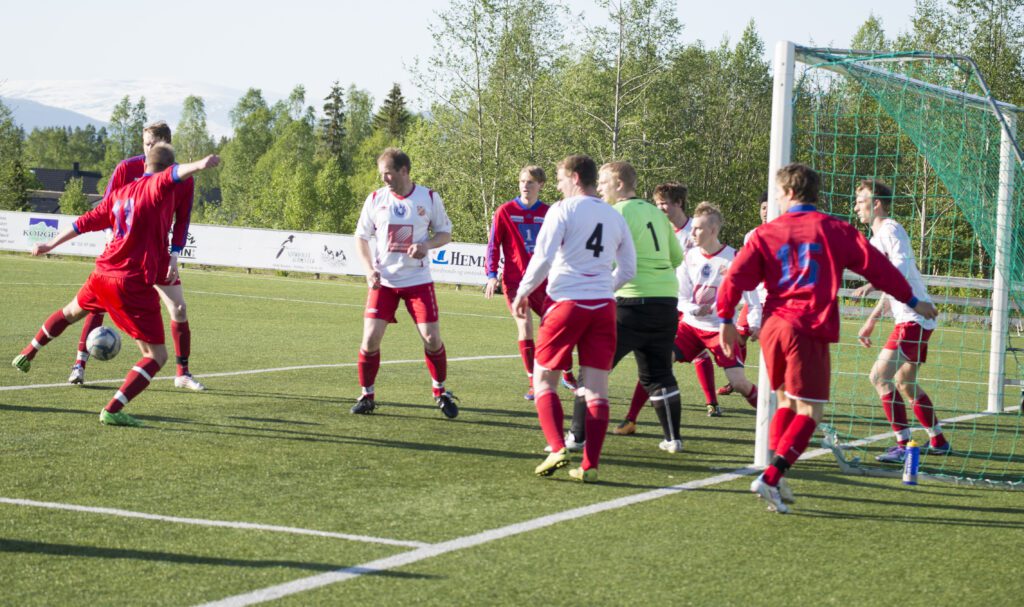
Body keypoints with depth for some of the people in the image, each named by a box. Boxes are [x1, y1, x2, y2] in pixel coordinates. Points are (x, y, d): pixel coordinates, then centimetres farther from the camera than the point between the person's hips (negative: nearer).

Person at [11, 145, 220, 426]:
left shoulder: (119, 193, 12)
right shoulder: (157, 187, -8)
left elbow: (85, 222, 22)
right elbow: (174, 174, -33)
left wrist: (51, 245, 35)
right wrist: (198, 165, -53)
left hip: (102, 275, 8)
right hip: (134, 284, -8)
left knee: (71, 312, 39)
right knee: (157, 356, -1)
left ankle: (27, 355, 54)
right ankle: (112, 410, -13)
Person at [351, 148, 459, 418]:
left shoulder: (429, 198, -4)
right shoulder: (375, 199, -1)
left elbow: (445, 233, 5)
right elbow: (361, 237, 8)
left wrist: (426, 245, -16)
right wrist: (369, 270, -7)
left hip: (418, 280, -1)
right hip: (383, 281, 1)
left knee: (432, 338, -5)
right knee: (371, 338, -8)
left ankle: (441, 392, 17)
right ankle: (367, 395, 10)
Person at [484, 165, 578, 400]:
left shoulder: (549, 213, 5)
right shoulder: (505, 211, -1)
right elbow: (493, 244, 1)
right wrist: (491, 274, -7)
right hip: (515, 280, -2)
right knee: (525, 325, -15)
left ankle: (567, 376, 28)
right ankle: (534, 383, -5)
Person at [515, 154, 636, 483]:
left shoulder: (563, 210, -4)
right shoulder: (614, 216, 13)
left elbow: (542, 258, -11)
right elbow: (628, 269, 16)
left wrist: (522, 293, 1)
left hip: (567, 303, -5)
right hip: (603, 307, 5)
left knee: (543, 380, 7)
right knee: (596, 387, 4)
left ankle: (558, 449, -8)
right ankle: (590, 465, 0)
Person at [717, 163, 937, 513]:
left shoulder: (767, 233, 8)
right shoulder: (834, 230, 4)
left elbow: (736, 277, 0)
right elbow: (876, 266, 5)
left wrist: (726, 319, 12)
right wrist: (911, 301, 14)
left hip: (773, 327, 4)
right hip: (810, 330, -4)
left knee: (786, 402, 19)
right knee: (809, 412, -2)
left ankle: (775, 479, 10)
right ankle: (770, 477, -18)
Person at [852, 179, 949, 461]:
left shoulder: (890, 230, -11)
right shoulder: (877, 237, 19)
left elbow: (901, 267, -29)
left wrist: (873, 284, -46)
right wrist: (871, 320, 27)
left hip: (914, 319, -11)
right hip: (911, 318, 11)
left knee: (880, 376, -16)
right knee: (904, 384, 19)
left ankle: (904, 446, -15)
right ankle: (938, 440, 31)